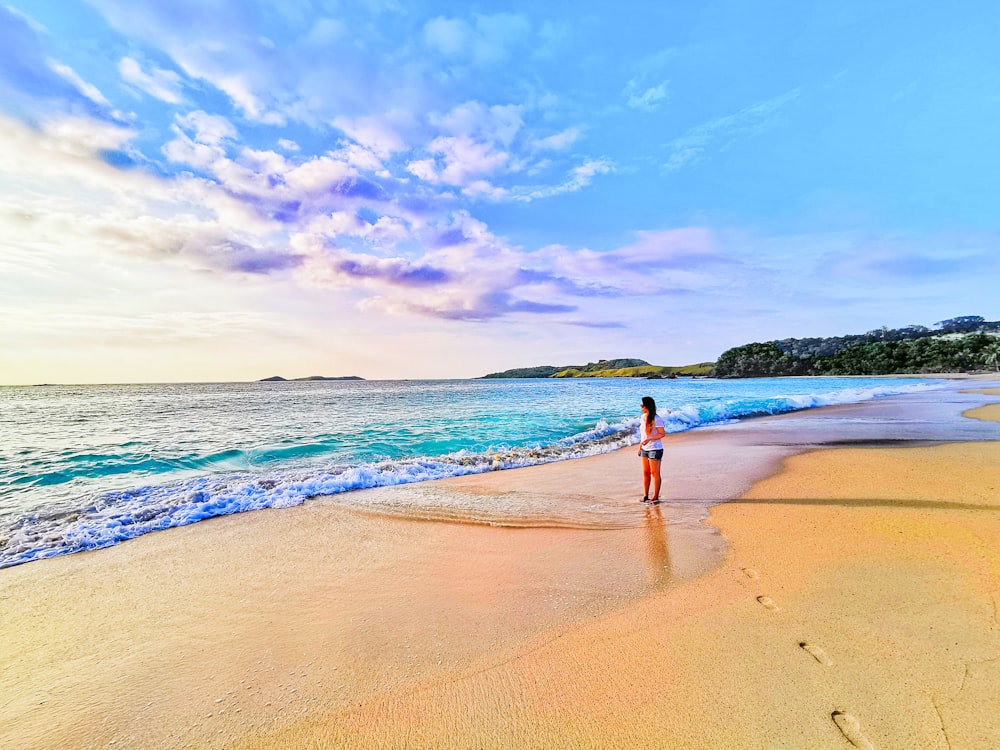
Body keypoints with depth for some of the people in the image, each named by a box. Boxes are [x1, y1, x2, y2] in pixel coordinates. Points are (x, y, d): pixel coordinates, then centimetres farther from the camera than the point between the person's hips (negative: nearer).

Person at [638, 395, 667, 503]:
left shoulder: (656, 419, -15)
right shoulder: (642, 417, 7)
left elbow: (662, 434, -15)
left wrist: (648, 439, -24)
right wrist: (640, 447, 14)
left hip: (655, 449, -7)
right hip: (644, 449, 7)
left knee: (655, 473, 0)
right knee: (645, 472, 10)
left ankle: (655, 497, 9)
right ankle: (645, 495, 17)